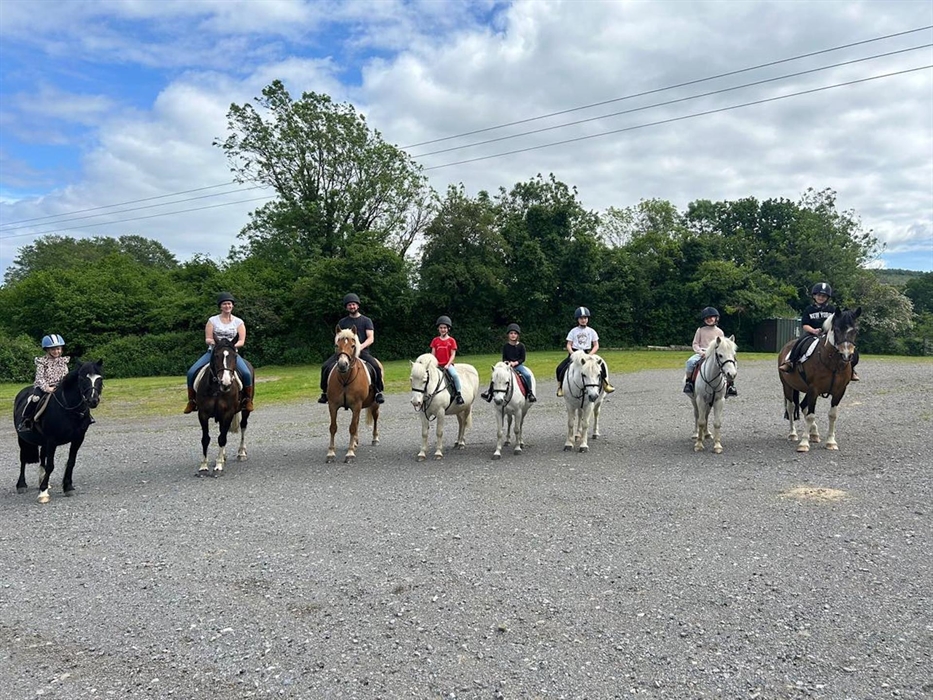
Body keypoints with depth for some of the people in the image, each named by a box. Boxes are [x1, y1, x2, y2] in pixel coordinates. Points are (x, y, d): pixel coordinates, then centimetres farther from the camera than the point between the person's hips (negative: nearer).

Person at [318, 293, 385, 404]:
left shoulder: (366, 320, 8)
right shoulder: (342, 322, 16)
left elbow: (371, 338, -2)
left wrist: (361, 346, -20)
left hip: (362, 350, -2)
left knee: (376, 366, -30)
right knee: (326, 366, -18)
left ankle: (379, 392, -12)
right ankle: (325, 392, -2)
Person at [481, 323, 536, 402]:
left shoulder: (521, 346, -1)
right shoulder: (505, 346, 4)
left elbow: (523, 359, -2)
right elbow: (504, 358, 7)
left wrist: (515, 363, -18)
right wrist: (506, 362, -15)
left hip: (518, 365, -2)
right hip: (507, 365, 2)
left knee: (528, 375, -27)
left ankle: (530, 393, -10)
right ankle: (489, 391, -6)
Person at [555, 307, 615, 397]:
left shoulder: (591, 331, 6)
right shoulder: (573, 331, 5)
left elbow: (596, 346, 5)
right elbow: (569, 345, 4)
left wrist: (590, 354, -12)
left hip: (588, 353, 0)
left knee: (601, 364, -25)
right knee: (560, 368, -20)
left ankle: (605, 384, -8)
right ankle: (560, 386, 0)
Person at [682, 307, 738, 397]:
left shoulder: (719, 331, 10)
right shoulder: (700, 330, 8)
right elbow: (695, 343, 7)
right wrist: (700, 352, -11)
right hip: (701, 353, -1)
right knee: (690, 362, -32)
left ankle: (729, 385, -10)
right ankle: (688, 382, -17)